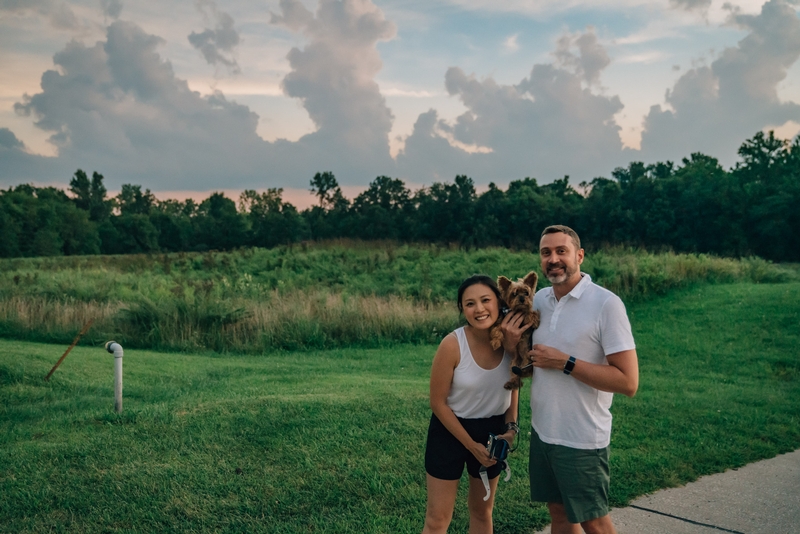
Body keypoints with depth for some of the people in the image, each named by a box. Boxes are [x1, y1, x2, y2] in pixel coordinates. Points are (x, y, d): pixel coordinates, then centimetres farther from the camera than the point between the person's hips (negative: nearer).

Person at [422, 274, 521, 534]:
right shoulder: (452, 345, -26)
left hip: (493, 430, 4)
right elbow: (438, 402, -15)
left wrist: (511, 427, -8)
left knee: (482, 511, 19)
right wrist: (471, 445, -12)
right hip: (450, 430, -4)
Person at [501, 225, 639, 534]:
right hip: (542, 431, 6)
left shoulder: (606, 304, -16)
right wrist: (512, 344, -7)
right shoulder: (539, 300, 3)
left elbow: (629, 383, -20)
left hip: (581, 440, -6)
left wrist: (565, 363, -23)